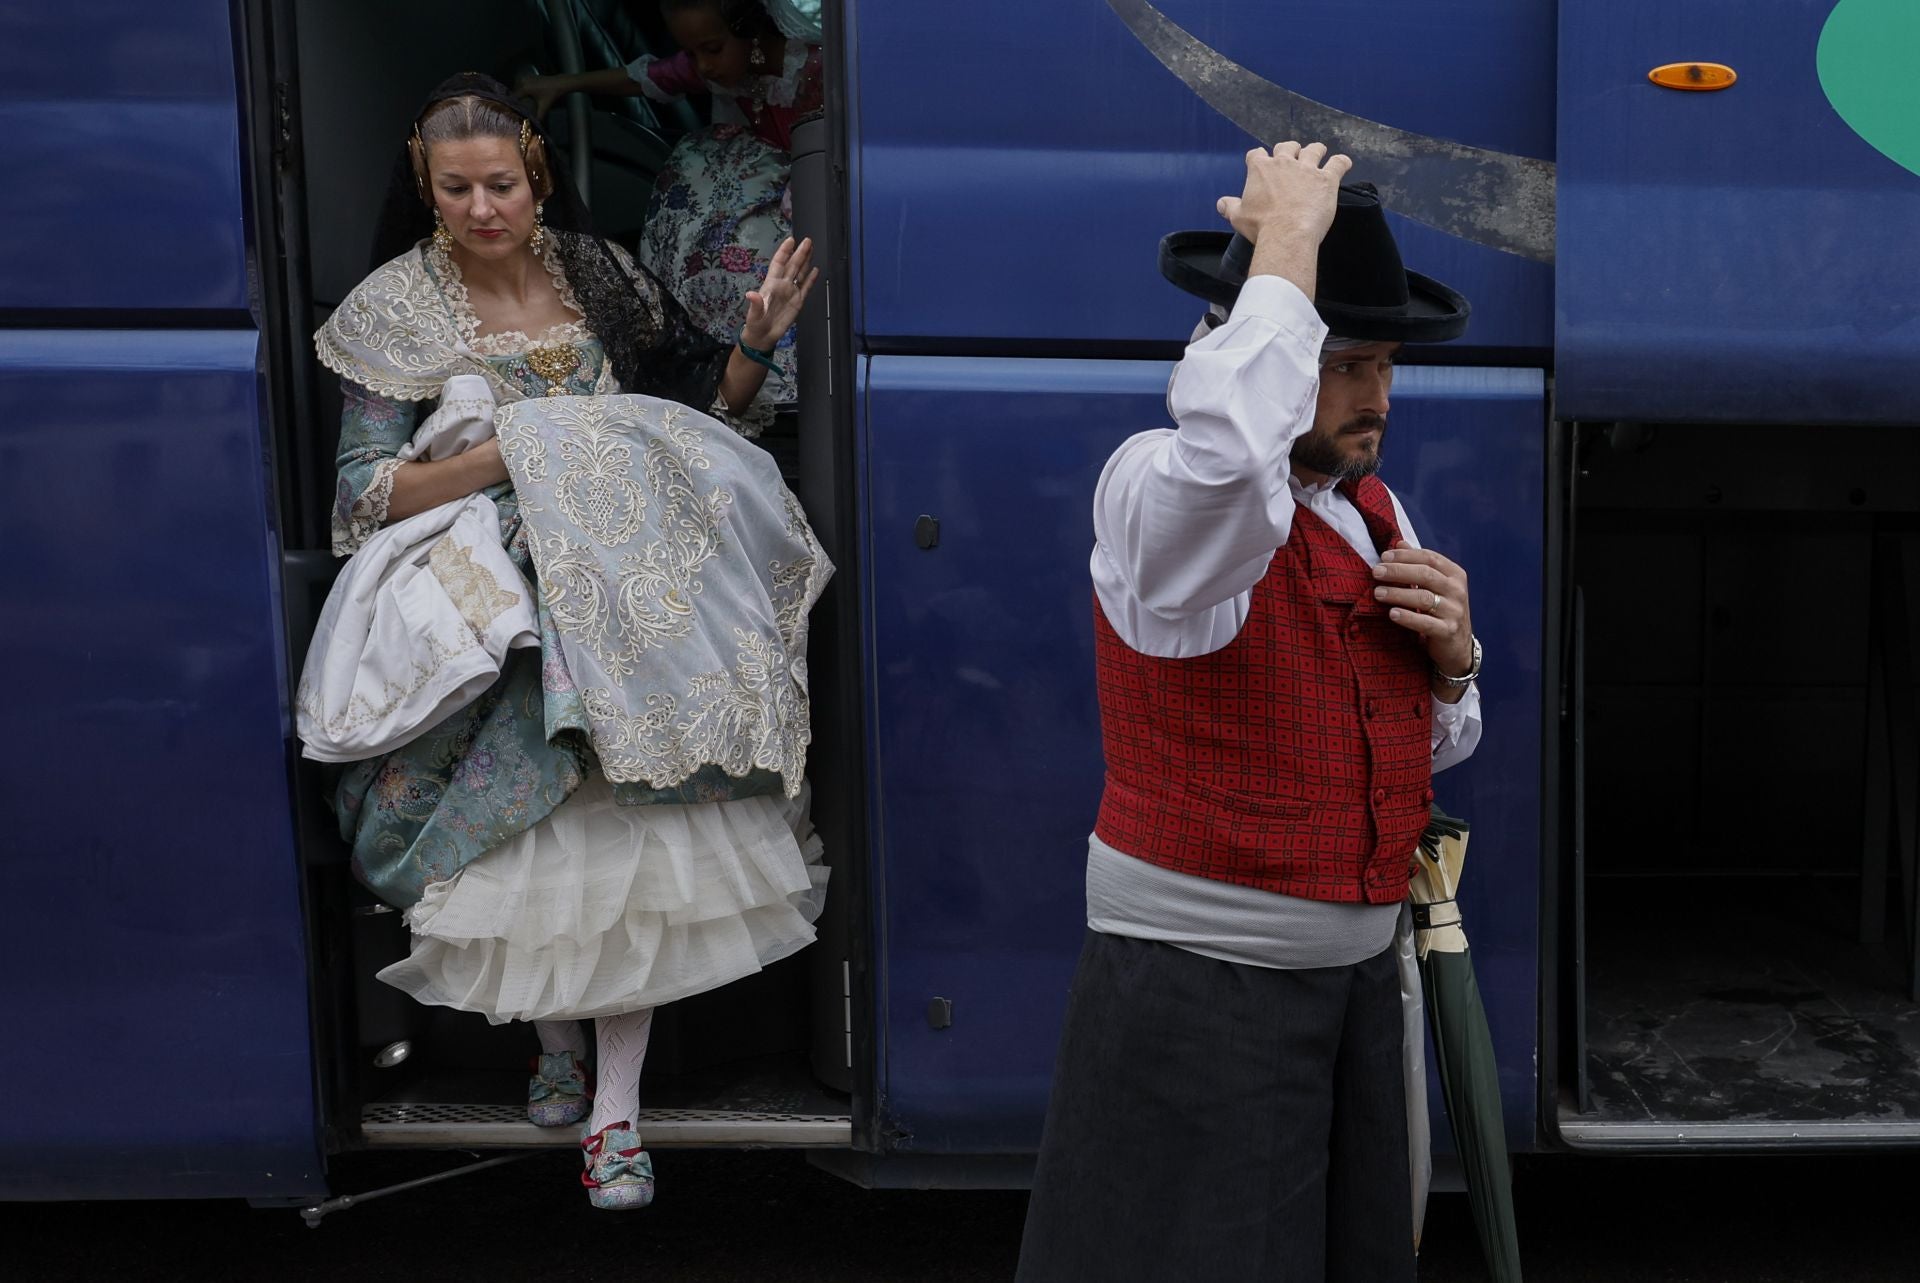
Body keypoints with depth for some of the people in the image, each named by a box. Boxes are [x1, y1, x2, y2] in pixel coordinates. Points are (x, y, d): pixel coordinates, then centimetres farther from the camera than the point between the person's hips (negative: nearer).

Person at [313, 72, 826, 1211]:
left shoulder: (599, 276, 6)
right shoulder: (396, 314, -1)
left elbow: (701, 406, 14)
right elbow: (366, 494, -8)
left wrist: (755, 343, -5)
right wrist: (514, 452, -18)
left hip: (620, 595, 1)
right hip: (491, 616, -1)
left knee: (629, 838, -10)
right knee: (530, 849, -3)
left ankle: (616, 1108, 1)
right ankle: (556, 1040, 28)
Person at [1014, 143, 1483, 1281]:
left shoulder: (1377, 511, 8)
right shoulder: (1156, 487, -16)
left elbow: (1431, 747, 16)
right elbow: (1227, 453, -43)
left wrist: (1451, 654, -6)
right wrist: (1288, 241, -28)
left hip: (1358, 972, 7)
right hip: (1199, 983, -7)